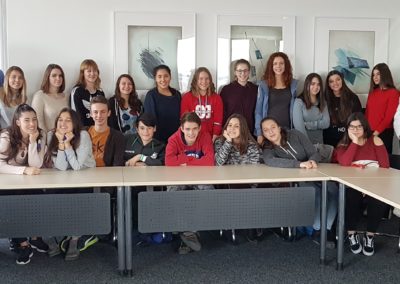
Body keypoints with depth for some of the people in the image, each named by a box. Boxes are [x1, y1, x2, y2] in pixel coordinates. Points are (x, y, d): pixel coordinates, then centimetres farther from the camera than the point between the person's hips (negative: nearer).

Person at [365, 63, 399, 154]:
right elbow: (367, 112, 12)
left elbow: (389, 116, -11)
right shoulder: (372, 91, 13)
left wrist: (377, 131, -15)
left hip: (384, 132, -5)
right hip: (369, 131, 5)